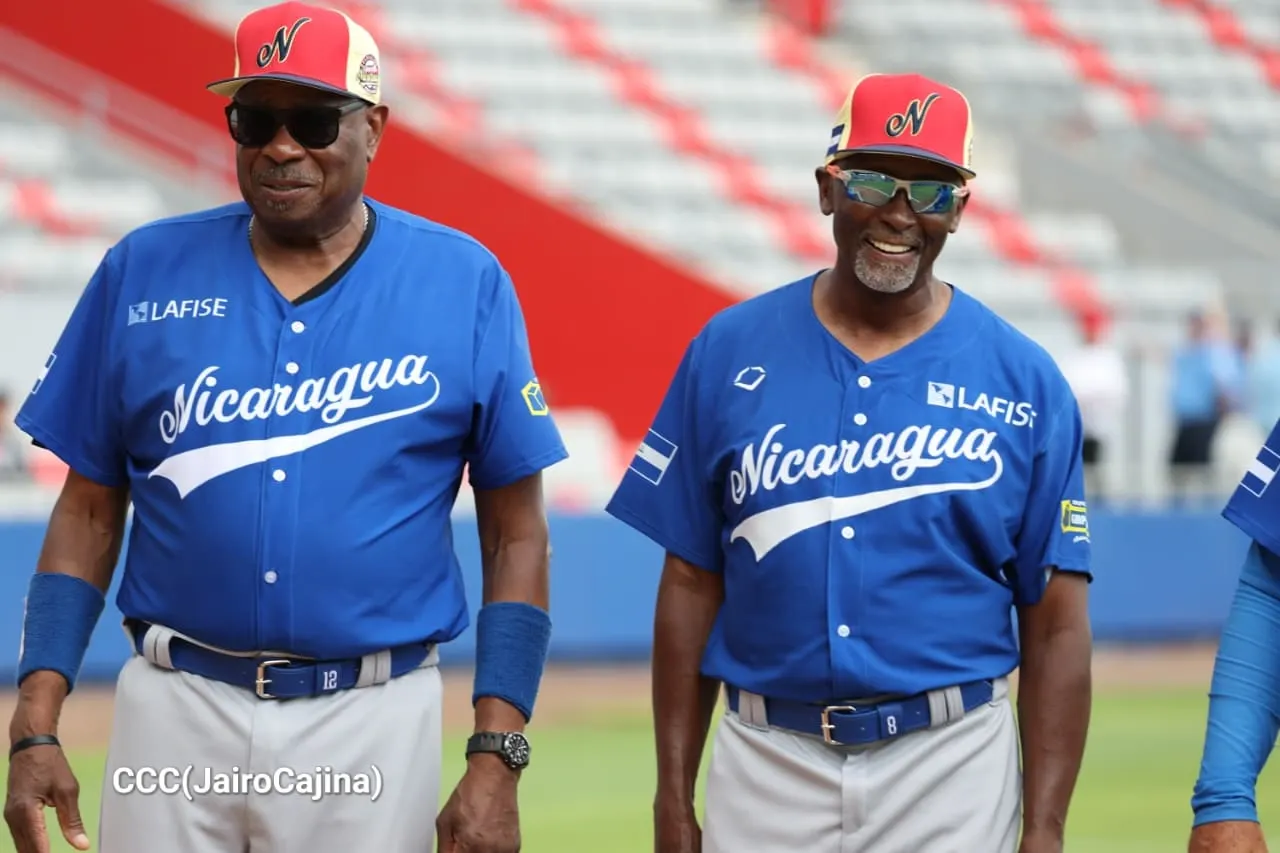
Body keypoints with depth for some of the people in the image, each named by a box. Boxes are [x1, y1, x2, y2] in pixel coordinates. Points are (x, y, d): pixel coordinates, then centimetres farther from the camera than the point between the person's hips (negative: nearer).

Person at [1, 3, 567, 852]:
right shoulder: (143, 273, 5)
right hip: (175, 716, 1)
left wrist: (496, 762, -6)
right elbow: (89, 513, 8)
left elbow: (516, 534, 2)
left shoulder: (465, 285, 1)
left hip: (370, 723, -1)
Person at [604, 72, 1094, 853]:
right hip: (769, 762, 1)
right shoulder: (730, 354, 3)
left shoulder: (1024, 381, 0)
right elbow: (692, 585, 5)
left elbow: (1057, 626, -1)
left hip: (949, 769, -1)